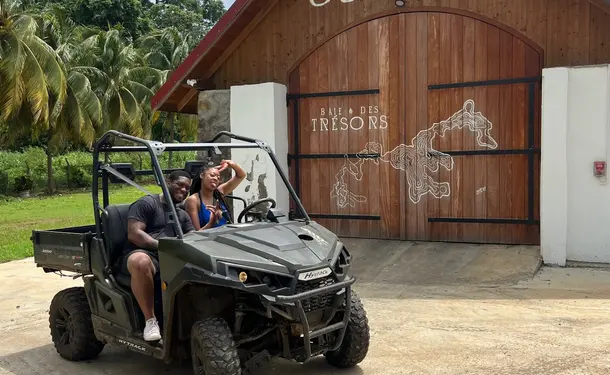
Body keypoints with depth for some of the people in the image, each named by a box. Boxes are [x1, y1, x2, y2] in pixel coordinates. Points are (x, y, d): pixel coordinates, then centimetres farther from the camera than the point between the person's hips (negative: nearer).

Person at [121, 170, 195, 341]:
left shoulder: (183, 215, 26)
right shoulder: (146, 203, 3)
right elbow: (134, 233, -10)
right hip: (143, 253, -6)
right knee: (141, 262, -42)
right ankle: (151, 320, -31)